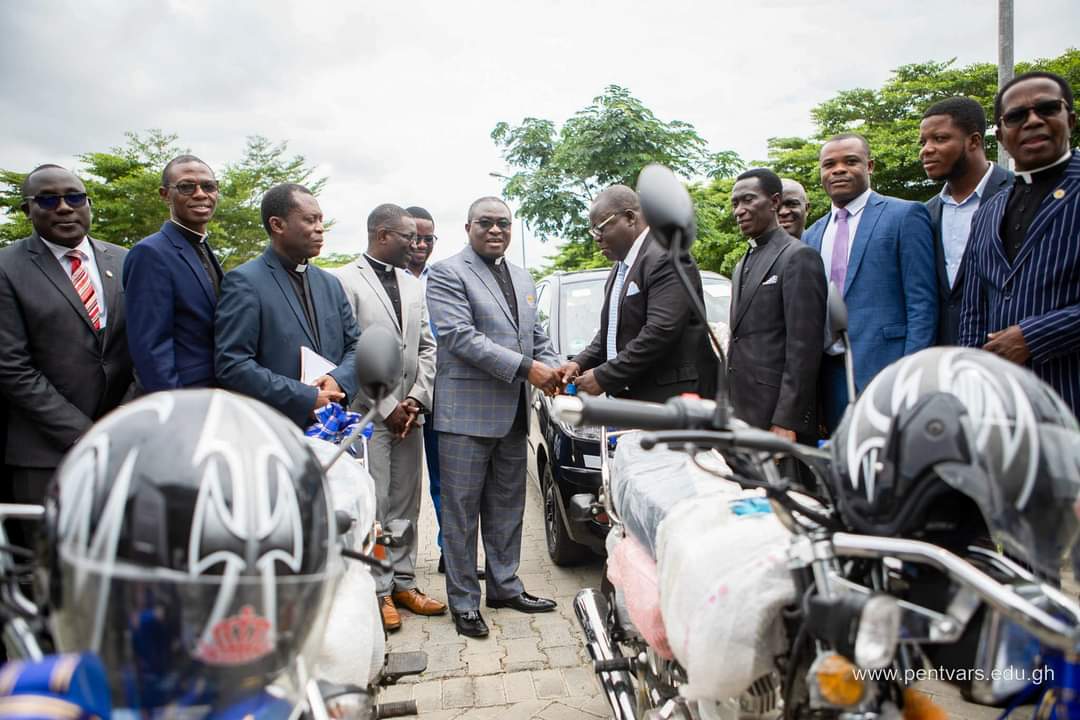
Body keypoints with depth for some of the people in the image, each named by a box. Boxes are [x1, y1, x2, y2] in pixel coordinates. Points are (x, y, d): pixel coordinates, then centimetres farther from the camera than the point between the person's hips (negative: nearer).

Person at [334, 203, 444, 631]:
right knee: (374, 506, 0)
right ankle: (378, 591, 13)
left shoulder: (413, 285, 14)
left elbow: (427, 346, 13)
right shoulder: (345, 281, -7)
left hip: (409, 413, 6)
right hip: (367, 414, -6)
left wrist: (416, 398, 0)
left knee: (406, 504, 12)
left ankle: (403, 582, 24)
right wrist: (387, 407, -11)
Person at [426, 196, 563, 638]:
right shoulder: (447, 274, -7)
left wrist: (552, 369, -1)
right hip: (466, 413, -7)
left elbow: (537, 335, 20)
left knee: (507, 508, 16)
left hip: (513, 414, 7)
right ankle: (464, 602, 15)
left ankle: (505, 587, 30)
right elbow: (460, 337, -18)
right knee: (462, 512, 3)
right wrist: (525, 368, -21)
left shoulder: (523, 278, 17)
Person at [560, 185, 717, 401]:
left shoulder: (666, 258, -14)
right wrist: (581, 363, 4)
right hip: (631, 396, 9)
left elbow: (661, 332, -22)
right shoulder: (619, 268, 17)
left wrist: (604, 377, -19)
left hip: (671, 397, -8)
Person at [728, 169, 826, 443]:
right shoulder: (743, 264, 17)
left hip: (779, 413, -7)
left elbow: (805, 346, -15)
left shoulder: (799, 257, -8)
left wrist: (786, 422, -18)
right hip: (740, 410, 7)